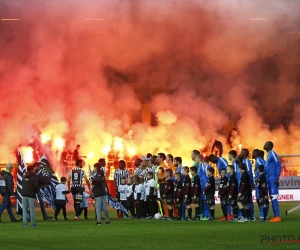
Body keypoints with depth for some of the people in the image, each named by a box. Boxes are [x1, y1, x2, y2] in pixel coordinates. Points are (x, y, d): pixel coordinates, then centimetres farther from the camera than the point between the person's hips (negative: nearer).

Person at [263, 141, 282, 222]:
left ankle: (278, 217, -13)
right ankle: (275, 216, 8)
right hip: (269, 179, 10)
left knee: (274, 197, -12)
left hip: (272, 178, -10)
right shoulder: (268, 155, 19)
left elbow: (278, 165, -15)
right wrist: (265, 179, 20)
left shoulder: (272, 153, -9)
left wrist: (277, 178, -20)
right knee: (272, 197, 7)